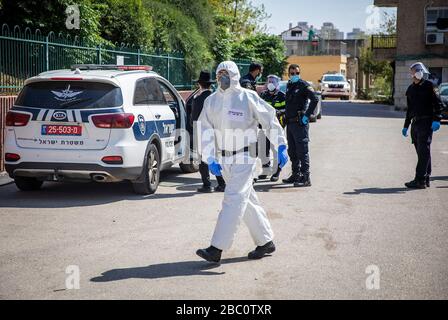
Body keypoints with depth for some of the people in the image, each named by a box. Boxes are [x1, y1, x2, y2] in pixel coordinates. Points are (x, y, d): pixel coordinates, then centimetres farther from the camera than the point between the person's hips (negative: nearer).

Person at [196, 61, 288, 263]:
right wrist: (210, 159, -11)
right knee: (248, 201, 13)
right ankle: (266, 242, 25)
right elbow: (207, 133, 1)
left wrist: (281, 147, -5)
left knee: (233, 199, -12)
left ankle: (216, 249, -15)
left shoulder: (248, 98, -7)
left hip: (244, 158, -6)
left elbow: (270, 120, -2)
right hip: (223, 160, 6)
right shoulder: (211, 101, 7)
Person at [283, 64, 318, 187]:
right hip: (290, 122, 9)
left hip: (300, 123, -9)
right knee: (292, 151, 15)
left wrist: (307, 115, -20)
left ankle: (306, 178, -6)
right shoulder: (289, 85, 15)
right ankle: (296, 175, 25)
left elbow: (315, 99, -21)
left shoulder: (303, 85, -9)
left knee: (302, 151, -8)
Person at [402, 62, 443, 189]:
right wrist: (406, 126, 23)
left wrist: (436, 120, -19)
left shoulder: (428, 86, -4)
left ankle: (420, 180, -12)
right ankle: (425, 180, 14)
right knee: (421, 152, 9)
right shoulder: (411, 89, 16)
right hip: (415, 124, 7)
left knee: (423, 152, -10)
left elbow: (438, 104, -9)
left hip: (426, 123, -7)